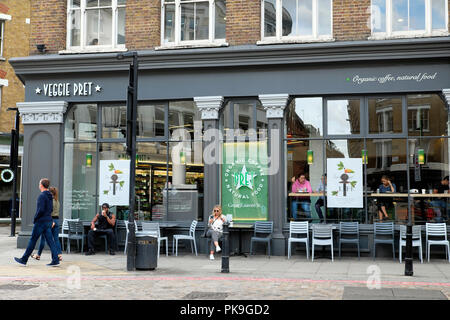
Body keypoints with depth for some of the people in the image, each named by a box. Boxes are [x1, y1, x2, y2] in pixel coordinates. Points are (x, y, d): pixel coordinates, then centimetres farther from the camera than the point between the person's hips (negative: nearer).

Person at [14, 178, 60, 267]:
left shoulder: (42, 196, -15)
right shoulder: (50, 196, 12)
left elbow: (41, 210, -22)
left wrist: (35, 219, -9)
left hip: (41, 222, -8)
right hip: (48, 221, 8)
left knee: (32, 240, 2)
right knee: (50, 241, 4)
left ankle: (24, 260, 12)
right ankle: (55, 260, -2)